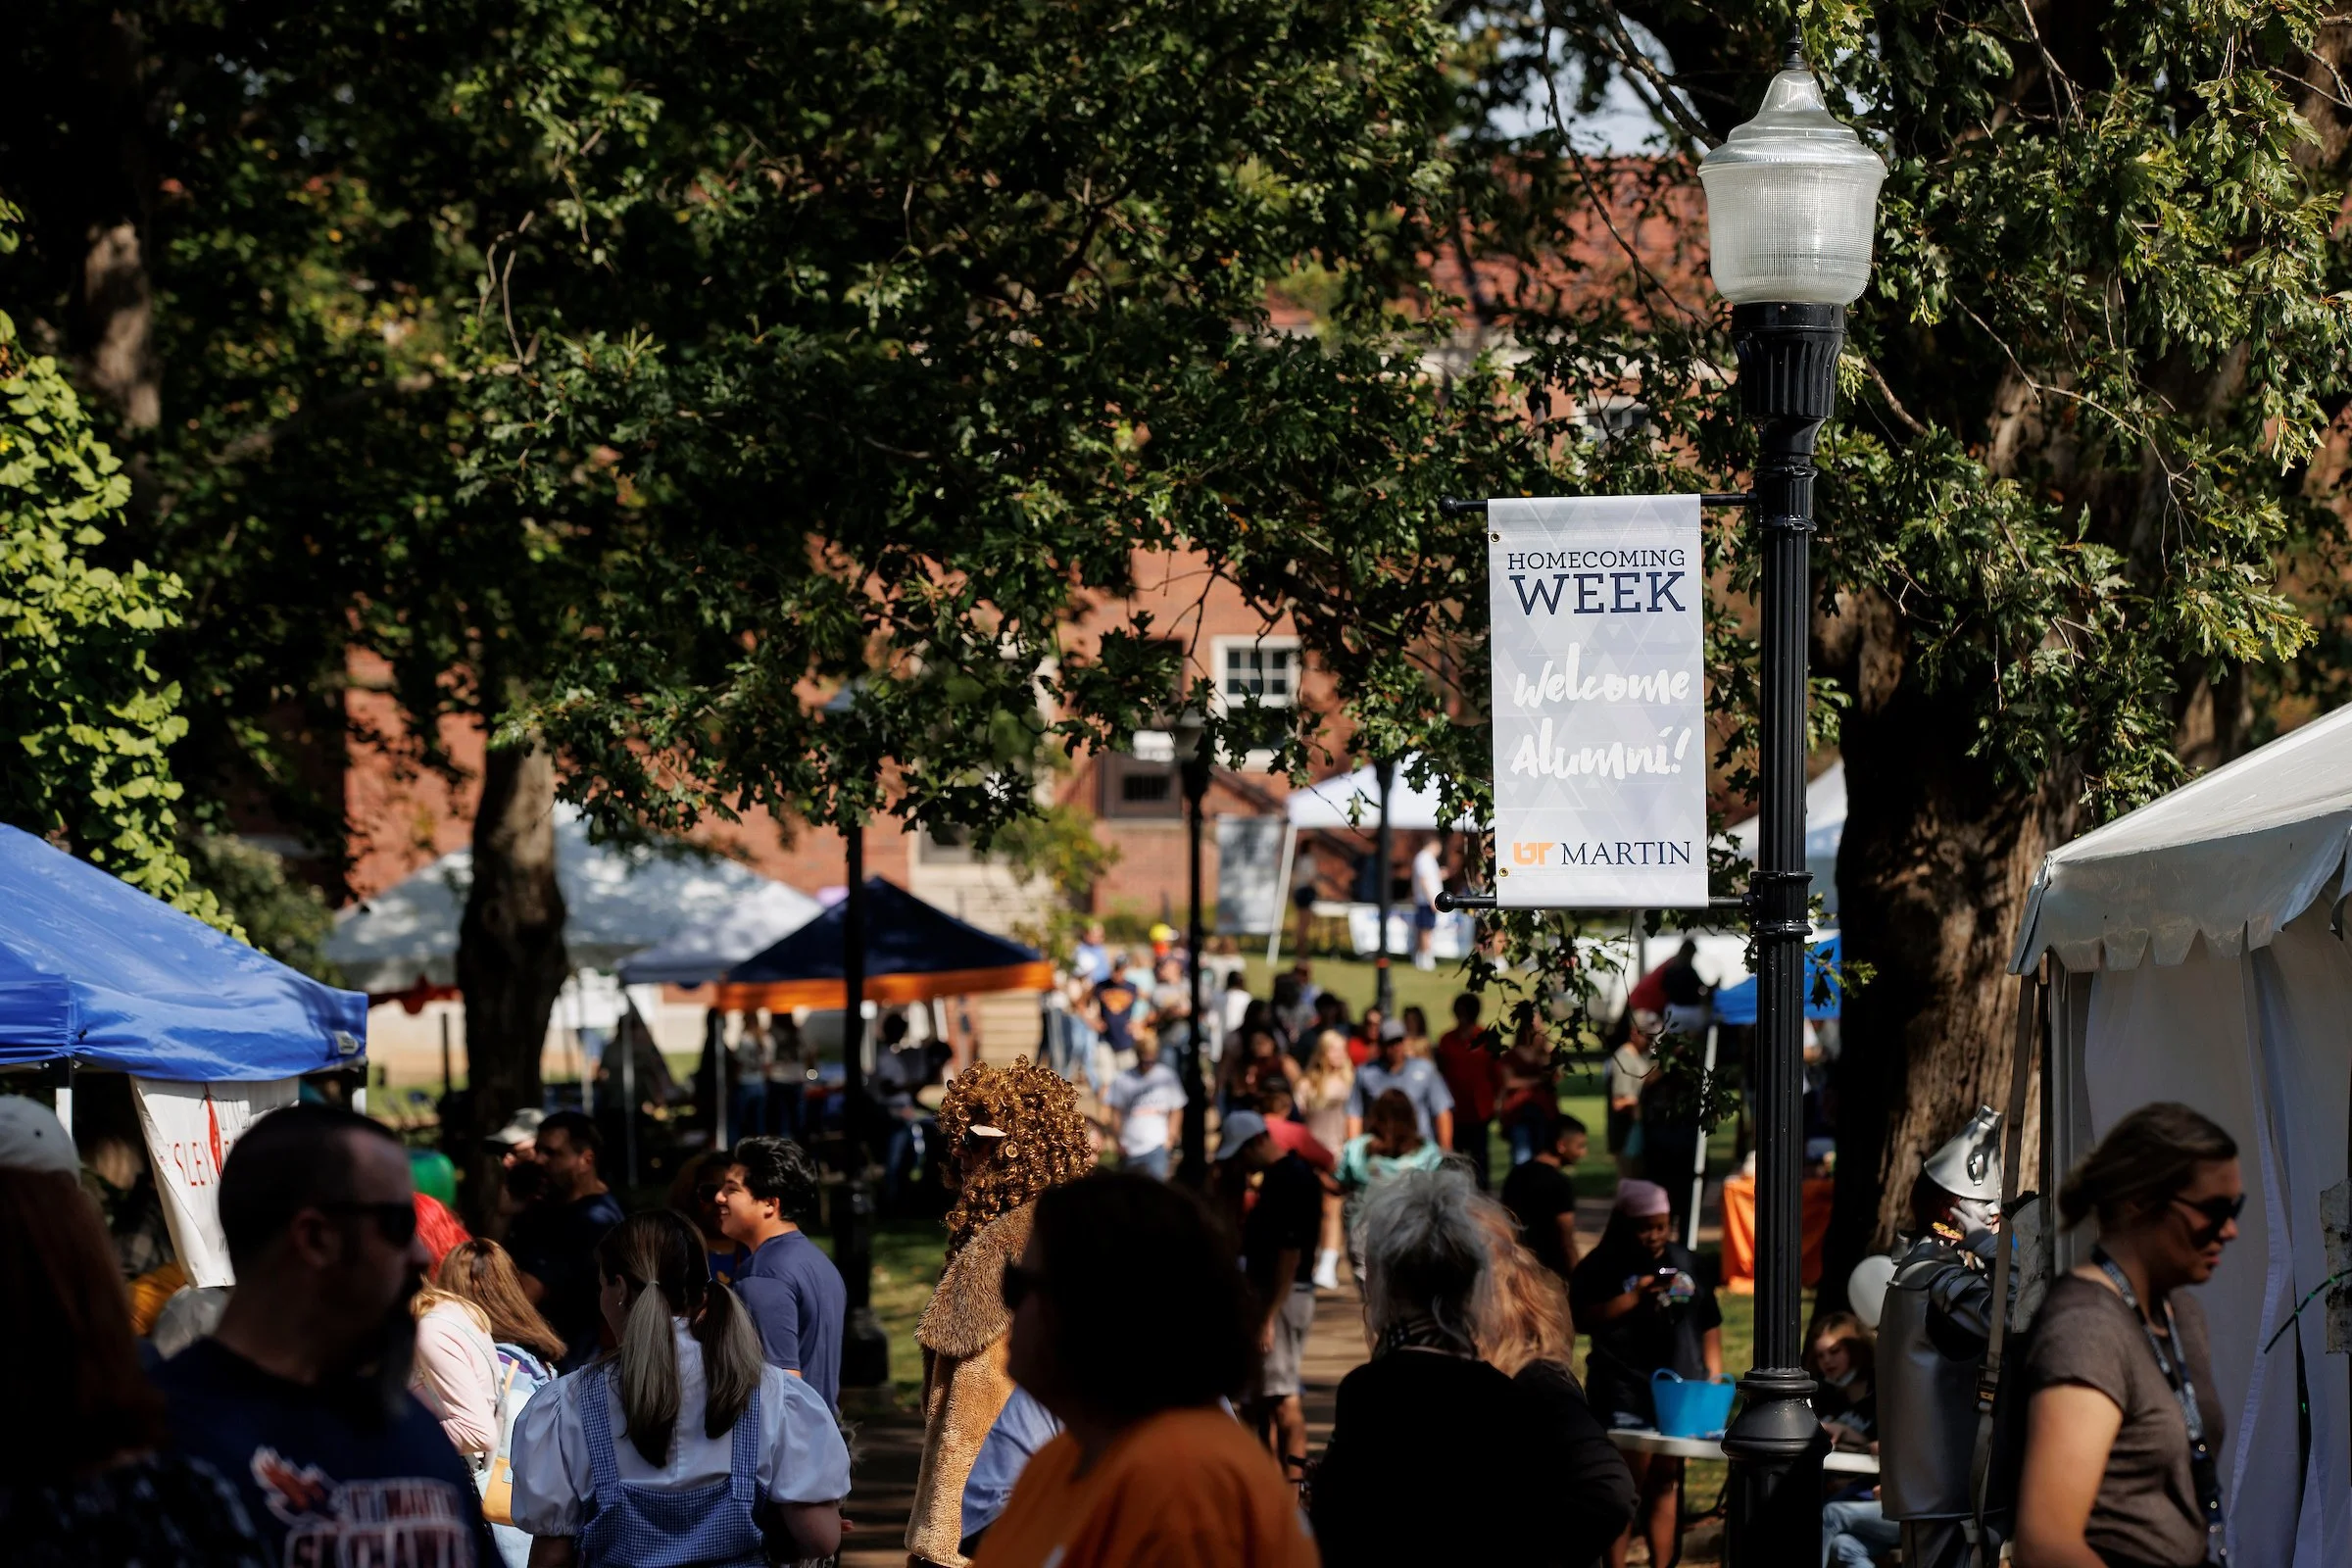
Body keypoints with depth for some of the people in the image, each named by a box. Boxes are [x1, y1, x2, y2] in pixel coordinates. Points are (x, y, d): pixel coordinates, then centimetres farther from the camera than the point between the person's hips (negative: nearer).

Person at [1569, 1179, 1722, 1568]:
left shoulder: (1684, 1262, 12)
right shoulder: (1603, 1265, -4)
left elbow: (1709, 1323, 17)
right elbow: (1583, 1319, -16)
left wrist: (1714, 1374, 10)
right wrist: (1636, 1296, -19)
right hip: (1625, 1391, -5)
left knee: (1666, 1480, 11)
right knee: (1628, 1478, -8)